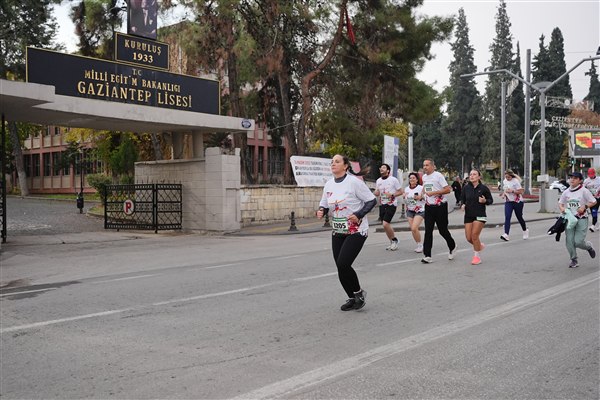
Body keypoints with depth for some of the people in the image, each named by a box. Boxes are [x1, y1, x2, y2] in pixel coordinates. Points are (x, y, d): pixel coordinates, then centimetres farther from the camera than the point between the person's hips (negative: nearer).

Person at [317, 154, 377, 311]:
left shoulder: (354, 182, -13)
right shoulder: (329, 185, 5)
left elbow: (372, 200, -9)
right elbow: (324, 204, 16)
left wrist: (359, 215, -21)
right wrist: (321, 211, -7)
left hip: (356, 231, -6)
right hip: (337, 232, 6)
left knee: (343, 264, -15)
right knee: (340, 266, 5)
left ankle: (359, 292, 11)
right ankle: (352, 298, 24)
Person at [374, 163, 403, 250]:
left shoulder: (393, 180, -6)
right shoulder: (378, 181, 11)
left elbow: (400, 191, -3)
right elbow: (377, 193, 20)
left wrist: (392, 195, -18)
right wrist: (376, 192, -4)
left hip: (391, 204, -6)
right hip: (382, 205, 6)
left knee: (385, 224, -17)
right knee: (385, 225, 9)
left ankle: (394, 240, 4)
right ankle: (392, 243, 25)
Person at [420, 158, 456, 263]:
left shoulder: (438, 176, -11)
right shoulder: (424, 177, 11)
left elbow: (448, 189, -16)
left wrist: (433, 192, -20)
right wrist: (422, 193, 10)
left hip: (440, 206, -5)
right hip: (429, 206, 5)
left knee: (443, 230, 6)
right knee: (428, 231, -4)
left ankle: (452, 247, 34)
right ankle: (427, 256, -5)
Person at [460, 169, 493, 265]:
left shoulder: (484, 188, -5)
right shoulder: (466, 188, 3)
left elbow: (491, 200, 2)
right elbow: (462, 198, 14)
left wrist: (485, 201, -18)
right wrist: (462, 205, -6)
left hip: (480, 215, -4)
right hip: (468, 215, 4)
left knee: (474, 236, -10)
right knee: (469, 238, 1)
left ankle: (477, 256, 7)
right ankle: (479, 245, 35)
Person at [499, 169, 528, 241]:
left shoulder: (515, 181, -13)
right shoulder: (504, 181, 7)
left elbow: (520, 191, -17)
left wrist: (512, 191, -27)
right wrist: (503, 194, 6)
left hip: (517, 202, -5)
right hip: (508, 202, 5)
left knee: (519, 217, 8)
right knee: (507, 217, -13)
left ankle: (525, 231, 36)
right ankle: (506, 234, -24)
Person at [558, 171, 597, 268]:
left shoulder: (584, 191, -6)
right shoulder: (566, 192, 6)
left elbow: (593, 201, -1)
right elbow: (560, 203, 16)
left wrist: (584, 207, -16)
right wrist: (562, 208, -6)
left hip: (581, 219, -4)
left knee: (578, 242, -10)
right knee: (569, 241, -1)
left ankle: (589, 246, 25)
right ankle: (574, 260, 14)